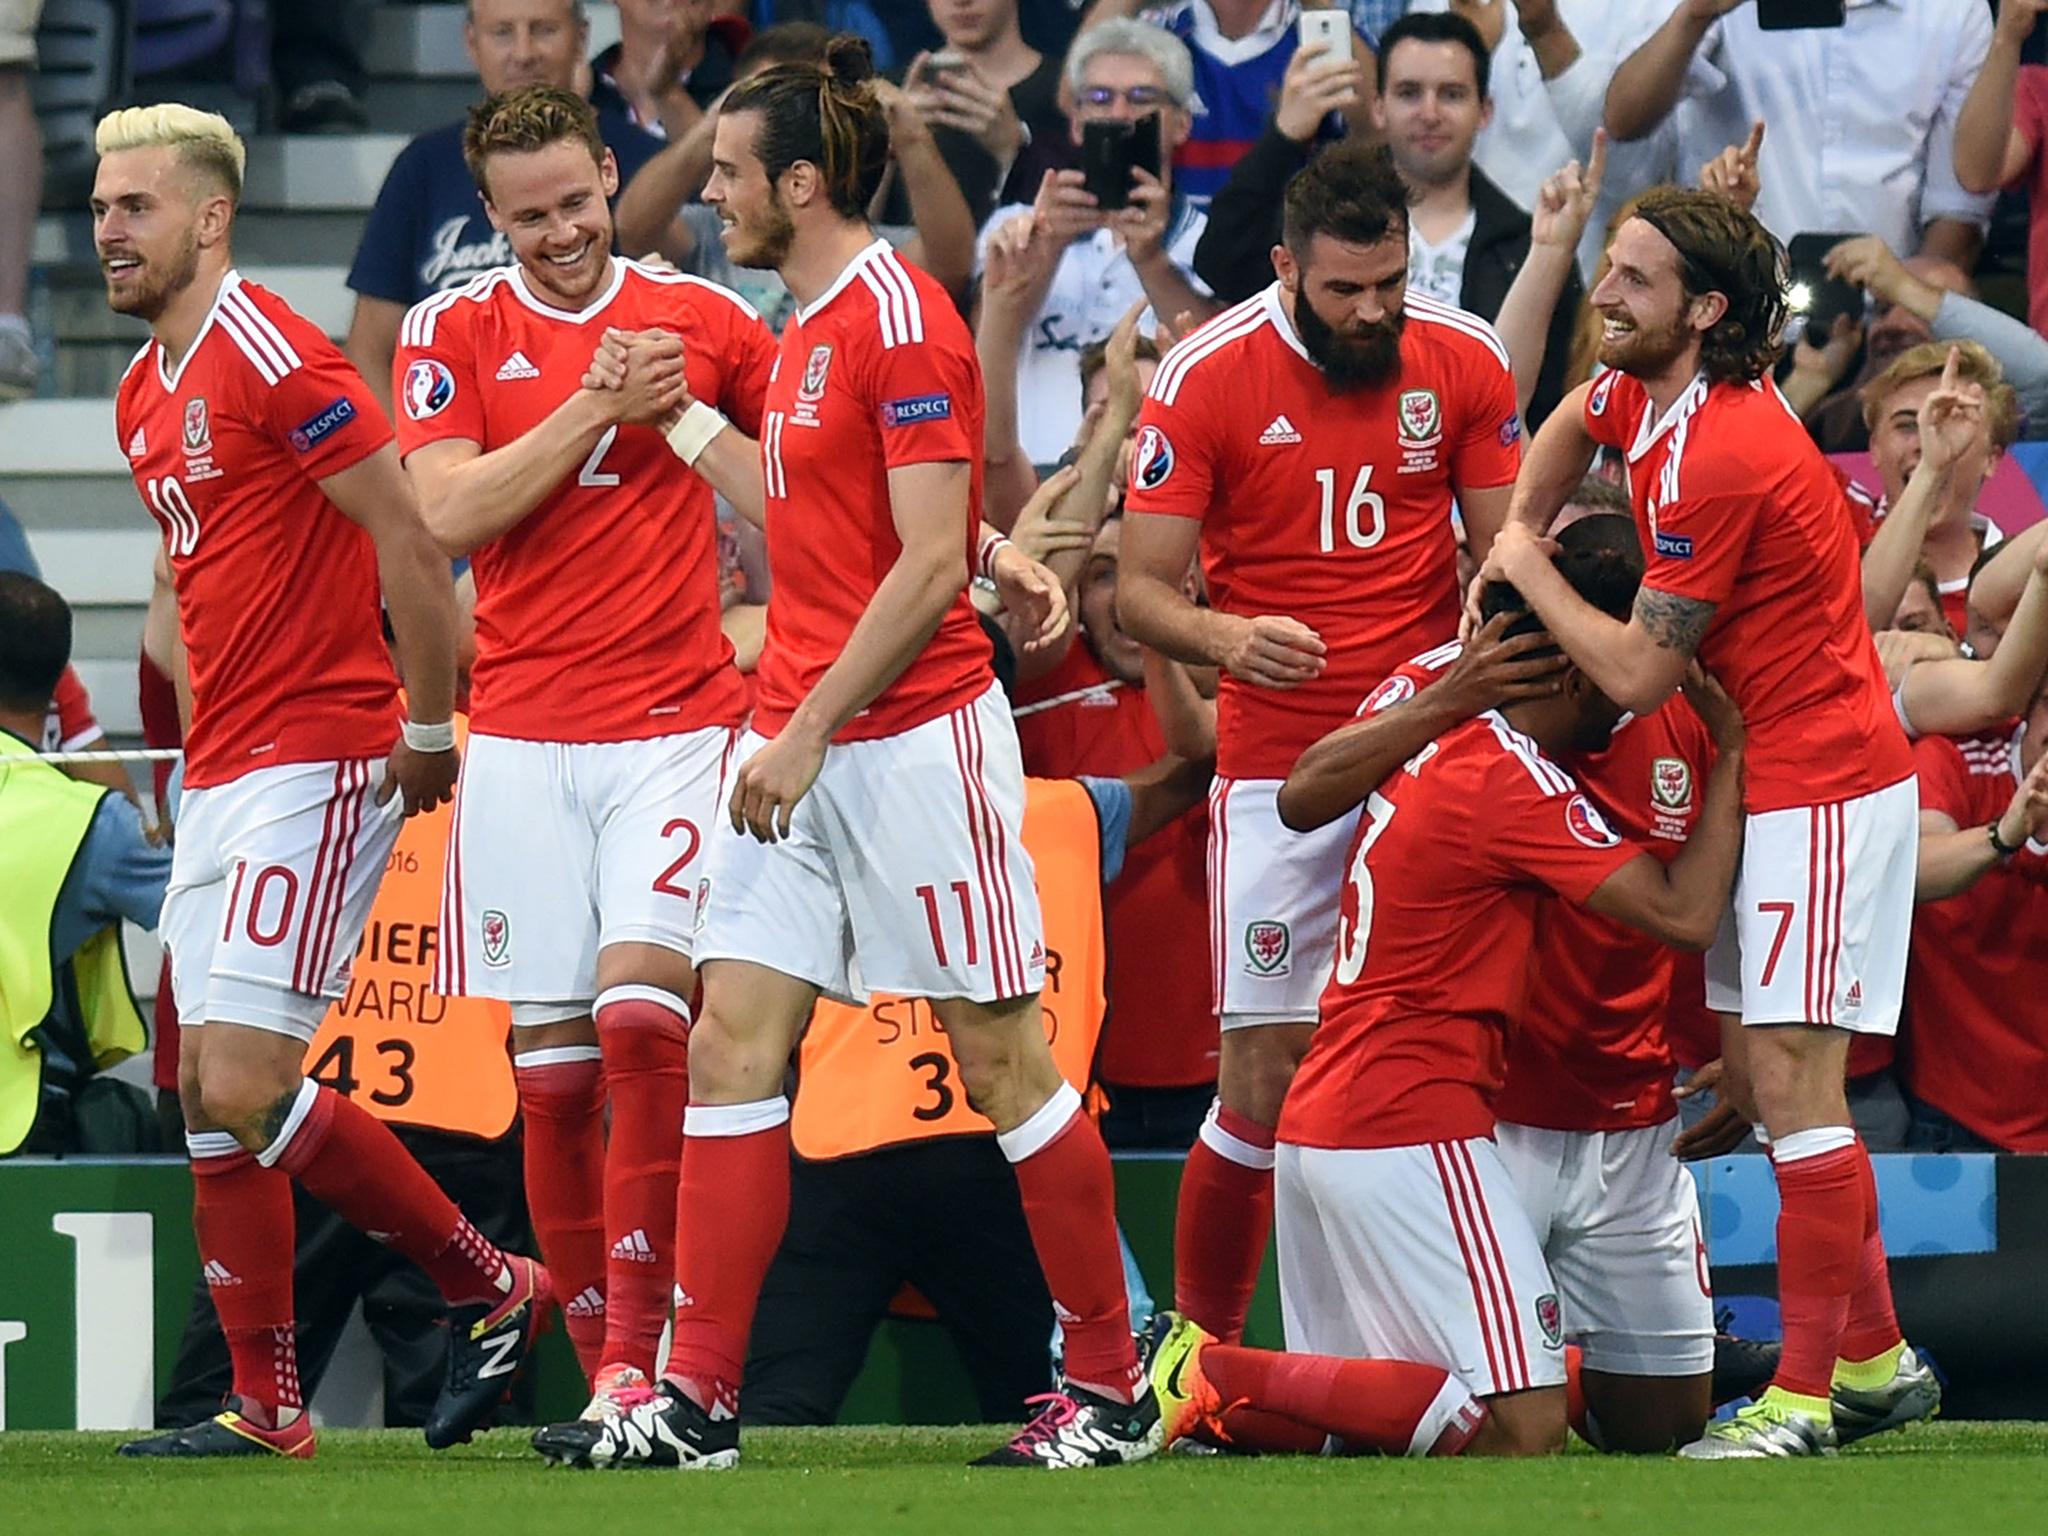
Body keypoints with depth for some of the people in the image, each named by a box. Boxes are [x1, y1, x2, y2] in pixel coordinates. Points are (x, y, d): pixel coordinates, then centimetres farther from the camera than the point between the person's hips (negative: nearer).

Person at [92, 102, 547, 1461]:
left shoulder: (273, 357, -14)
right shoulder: (145, 396, 15)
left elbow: (412, 542, -16)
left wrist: (430, 731, -12)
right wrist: (199, 738, 19)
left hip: (319, 762, -10)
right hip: (223, 779, 10)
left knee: (246, 1084, -15)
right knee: (210, 1092, 6)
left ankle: (490, 1285, 0)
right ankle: (264, 1408, 9)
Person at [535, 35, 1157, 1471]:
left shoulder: (901, 320, -13)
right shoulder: (810, 327, 14)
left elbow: (931, 562, -18)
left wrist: (811, 731, -19)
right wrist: (686, 417, 28)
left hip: (914, 741, -9)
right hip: (801, 745, 9)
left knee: (1003, 1058, -2)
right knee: (731, 1046, 3)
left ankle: (1113, 1391, 6)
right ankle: (698, 1399, 3)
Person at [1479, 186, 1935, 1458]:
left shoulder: (1717, 458, -23)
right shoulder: (1644, 393, 5)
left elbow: (1638, 674, -20)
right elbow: (1571, 427, 32)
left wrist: (1530, 576, -5)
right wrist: (1513, 544, 17)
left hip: (1821, 789, -10)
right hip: (1772, 784, 10)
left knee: (1788, 1075, -12)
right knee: (1755, 1072, 11)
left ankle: (1808, 1392, -12)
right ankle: (1875, 1356, 18)